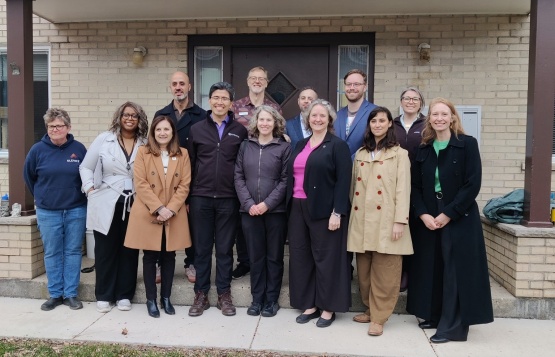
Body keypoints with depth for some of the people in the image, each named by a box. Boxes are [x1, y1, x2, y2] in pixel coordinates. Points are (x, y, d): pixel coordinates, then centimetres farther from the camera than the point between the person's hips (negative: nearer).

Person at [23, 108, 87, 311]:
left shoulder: (79, 149, -4)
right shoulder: (38, 149, -3)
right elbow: (28, 176, 10)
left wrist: (78, 195, 8)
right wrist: (41, 197, 15)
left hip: (76, 210, 0)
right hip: (47, 212, 1)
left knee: (73, 252, 6)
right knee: (52, 253, 8)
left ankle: (71, 294, 15)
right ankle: (55, 294, 19)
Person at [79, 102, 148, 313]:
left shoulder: (145, 145, 3)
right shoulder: (104, 139, 2)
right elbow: (86, 167, 6)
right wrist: (90, 189, -5)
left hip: (133, 205, 1)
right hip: (106, 204, -1)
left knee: (129, 250, 8)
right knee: (105, 250, 8)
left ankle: (124, 295, 21)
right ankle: (103, 296, 22)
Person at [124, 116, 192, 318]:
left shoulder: (182, 154, 5)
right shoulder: (143, 152, 1)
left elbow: (184, 185, 0)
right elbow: (140, 184, -7)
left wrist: (170, 209, -12)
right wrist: (159, 208, -16)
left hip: (174, 215, 2)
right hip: (148, 214, -2)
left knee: (169, 256, 9)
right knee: (150, 256, 5)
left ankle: (166, 298, 22)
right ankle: (151, 299, 17)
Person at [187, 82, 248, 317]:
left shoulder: (240, 131, 4)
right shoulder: (196, 129, 6)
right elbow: (190, 165, 7)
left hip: (228, 199, -1)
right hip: (200, 198, 1)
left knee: (225, 249, 8)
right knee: (201, 248, 8)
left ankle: (224, 295, 20)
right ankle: (201, 294, 21)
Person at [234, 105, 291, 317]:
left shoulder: (284, 147, 1)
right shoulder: (245, 146, 9)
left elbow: (285, 180, -5)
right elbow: (238, 177, 4)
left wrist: (267, 203, -13)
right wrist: (248, 203, -8)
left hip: (275, 211, -2)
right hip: (250, 210, 2)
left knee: (274, 257, 7)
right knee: (255, 256, 9)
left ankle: (271, 300, 19)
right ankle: (257, 298, 22)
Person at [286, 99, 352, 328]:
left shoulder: (337, 145, -4)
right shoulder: (301, 145, 15)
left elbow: (343, 181, -11)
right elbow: (291, 176, 15)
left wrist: (337, 212, -18)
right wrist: (291, 206, 9)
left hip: (323, 210, -6)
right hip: (298, 208, 6)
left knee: (325, 257, 3)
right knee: (300, 256, 9)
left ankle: (328, 307, 17)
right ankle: (309, 304, 23)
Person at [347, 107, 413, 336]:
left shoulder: (399, 154, 1)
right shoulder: (360, 154, 15)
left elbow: (403, 189, -6)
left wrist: (400, 221, -13)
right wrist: (351, 214, 11)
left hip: (386, 220, -4)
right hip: (361, 220, 5)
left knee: (384, 272, -1)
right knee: (364, 270, 9)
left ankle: (379, 317, 10)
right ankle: (370, 309, 25)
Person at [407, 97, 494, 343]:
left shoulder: (467, 144, -5)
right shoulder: (424, 149, 8)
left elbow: (473, 184, -12)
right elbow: (415, 186, 6)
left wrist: (448, 214, -15)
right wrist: (423, 214, -9)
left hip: (459, 218, -4)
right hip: (428, 218, 4)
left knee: (456, 269, -1)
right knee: (430, 268, 10)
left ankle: (453, 326, 9)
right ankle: (434, 315, 26)